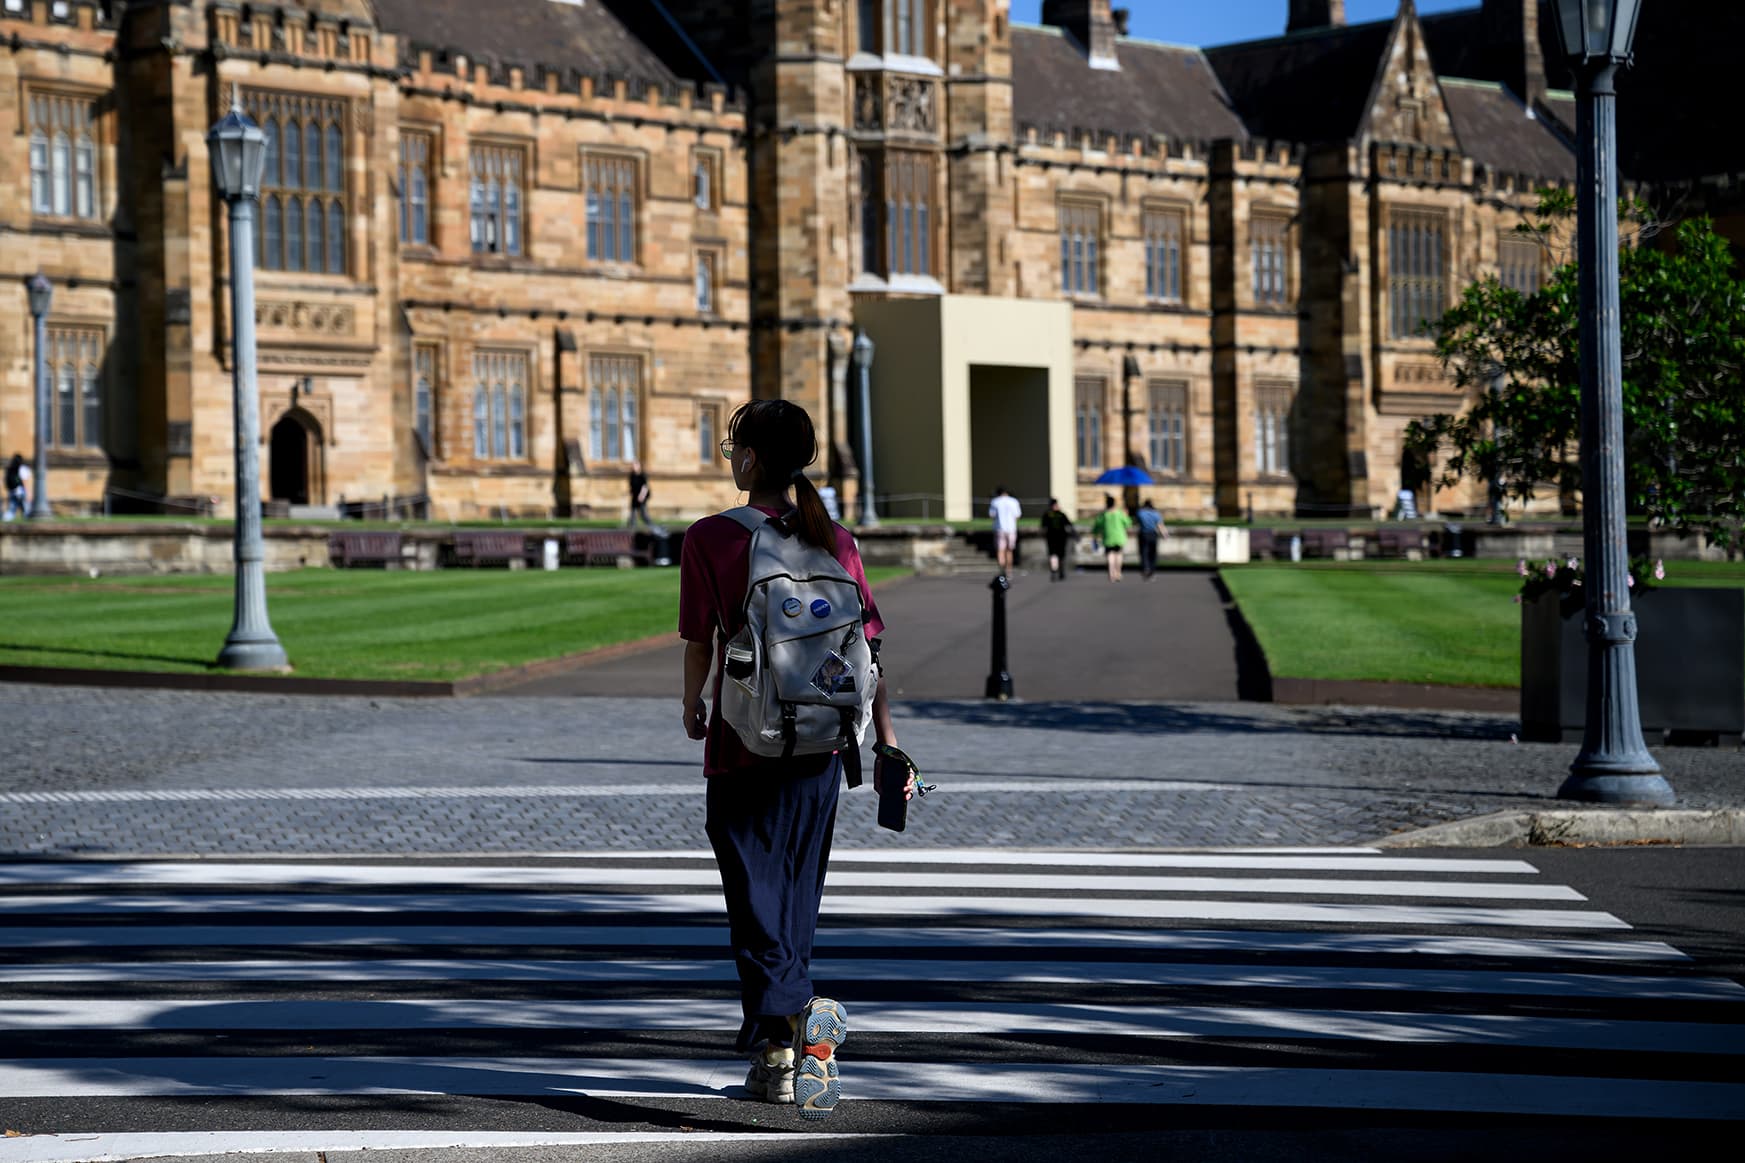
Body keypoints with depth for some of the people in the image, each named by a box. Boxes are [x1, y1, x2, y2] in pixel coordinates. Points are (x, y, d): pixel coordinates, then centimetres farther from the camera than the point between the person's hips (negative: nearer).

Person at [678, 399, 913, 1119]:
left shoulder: (711, 538, -8)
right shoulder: (835, 541, 2)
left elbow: (699, 642, -6)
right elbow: (868, 648, 0)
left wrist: (692, 708, 14)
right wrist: (887, 746, 4)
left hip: (745, 742, -4)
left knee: (757, 901, 0)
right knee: (797, 900, 16)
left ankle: (795, 1030, -17)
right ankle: (776, 1050, 23)